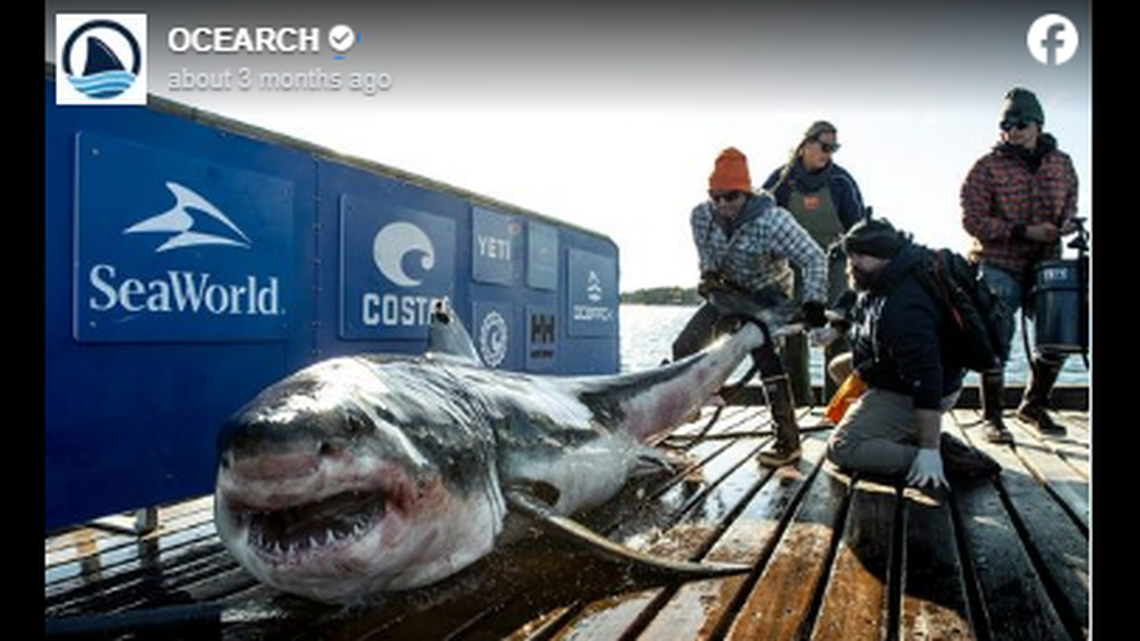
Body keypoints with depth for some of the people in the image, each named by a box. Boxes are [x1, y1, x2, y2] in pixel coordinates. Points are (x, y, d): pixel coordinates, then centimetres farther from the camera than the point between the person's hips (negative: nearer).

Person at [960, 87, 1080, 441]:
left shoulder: (1062, 164, 9)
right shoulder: (987, 167, -7)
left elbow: (1070, 206, 20)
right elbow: (973, 220, -12)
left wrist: (1065, 225, -4)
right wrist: (1024, 233, -18)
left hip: (1046, 265, 5)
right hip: (999, 268, -5)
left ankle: (1033, 405, 28)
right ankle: (991, 417, 8)